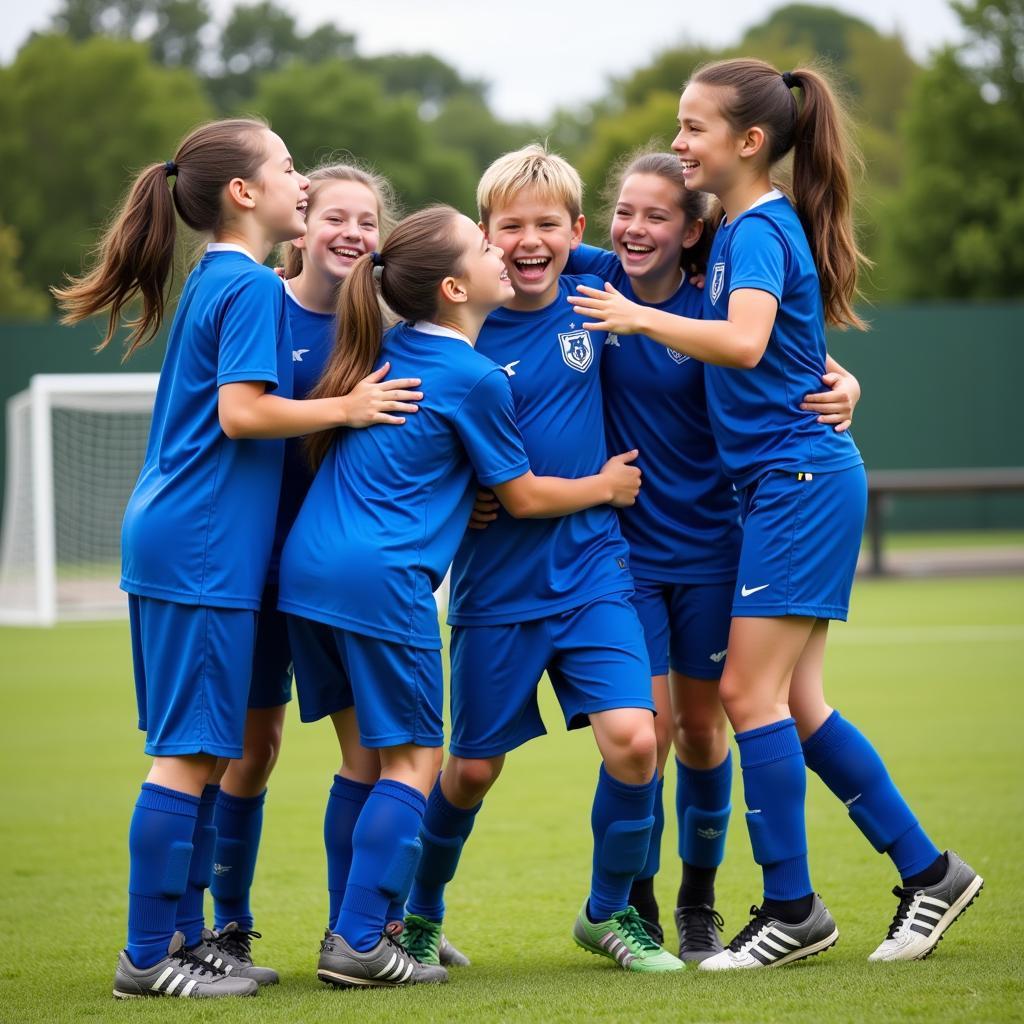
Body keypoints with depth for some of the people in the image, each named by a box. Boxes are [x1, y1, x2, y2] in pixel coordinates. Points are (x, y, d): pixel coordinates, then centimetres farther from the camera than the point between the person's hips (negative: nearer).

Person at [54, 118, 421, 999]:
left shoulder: (213, 282, 18)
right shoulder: (252, 287, -11)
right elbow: (243, 413, -20)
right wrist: (345, 408, -10)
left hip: (171, 539, 10)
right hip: (205, 551, -10)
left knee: (197, 751, 13)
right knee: (190, 753, -6)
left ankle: (183, 937, 17)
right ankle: (149, 957, -4)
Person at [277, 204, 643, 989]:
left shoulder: (386, 355, 15)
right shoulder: (473, 378, -7)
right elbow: (524, 496, 3)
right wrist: (607, 485, 20)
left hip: (308, 564, 8)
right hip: (382, 578, -8)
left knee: (365, 757, 14)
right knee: (413, 762, 0)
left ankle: (358, 931, 16)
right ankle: (359, 943, -6)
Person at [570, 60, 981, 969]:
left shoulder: (758, 230, -14)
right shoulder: (751, 228, 15)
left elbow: (744, 343, -31)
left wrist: (641, 317, -23)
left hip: (799, 478, -10)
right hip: (792, 481, 10)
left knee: (752, 692, -7)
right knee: (796, 702, 9)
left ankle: (792, 909, 0)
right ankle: (928, 870, 15)